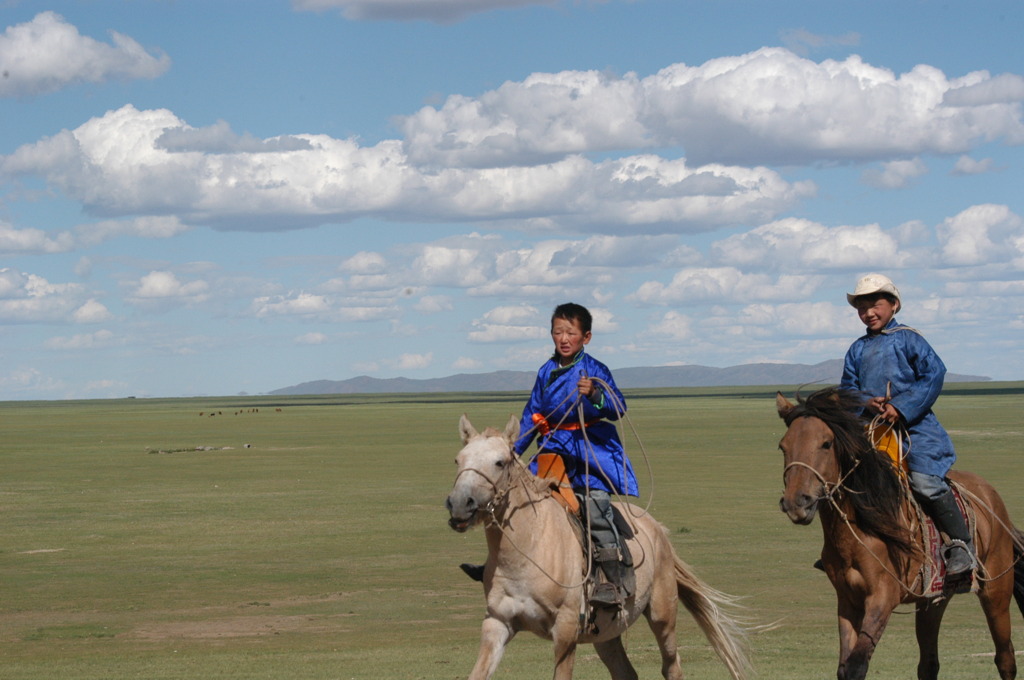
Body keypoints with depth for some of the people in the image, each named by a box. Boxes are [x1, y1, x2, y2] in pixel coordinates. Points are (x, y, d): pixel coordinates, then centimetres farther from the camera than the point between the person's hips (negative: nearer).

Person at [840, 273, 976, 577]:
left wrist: (901, 407, -17)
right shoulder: (857, 350, 16)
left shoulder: (907, 339, 1)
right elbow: (847, 389, 13)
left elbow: (933, 375, -8)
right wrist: (865, 403, -11)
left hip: (915, 426, -6)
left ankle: (961, 544, -13)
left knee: (924, 481, -22)